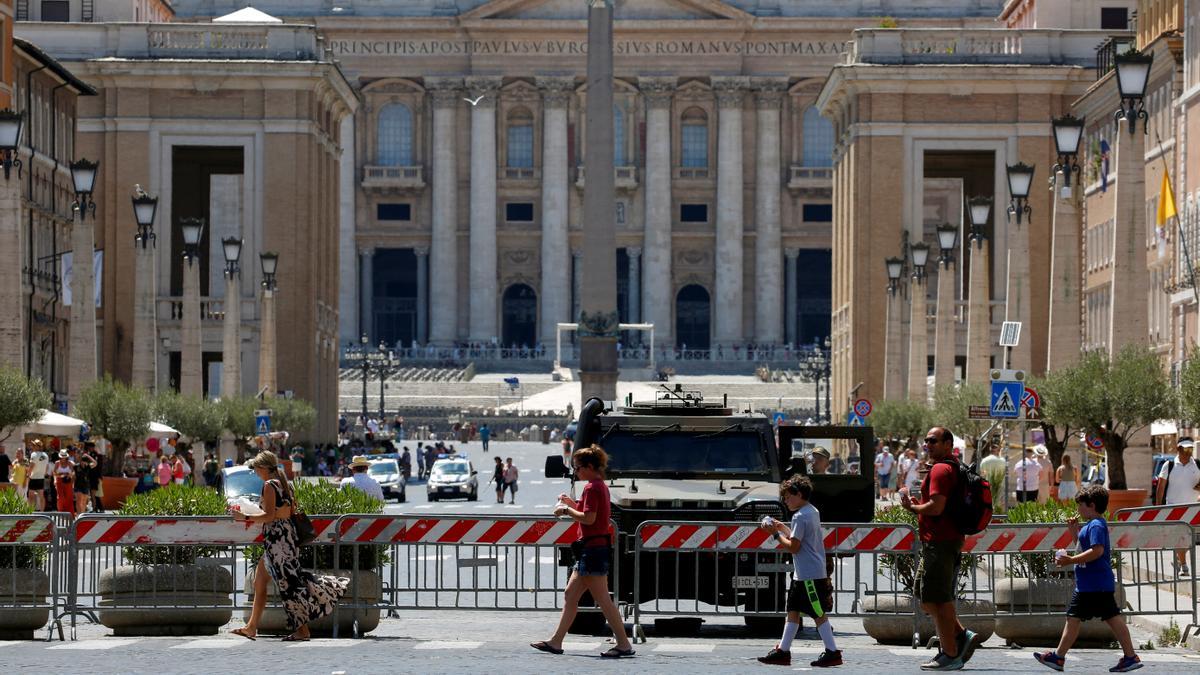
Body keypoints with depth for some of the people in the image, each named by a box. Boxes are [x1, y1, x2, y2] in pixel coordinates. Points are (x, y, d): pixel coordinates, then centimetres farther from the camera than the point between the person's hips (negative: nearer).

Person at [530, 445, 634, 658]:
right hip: (598, 547, 11)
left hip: (593, 549, -11)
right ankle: (556, 642, 15)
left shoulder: (592, 487, -15)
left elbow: (589, 518, -23)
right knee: (570, 595, 13)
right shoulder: (601, 486, 15)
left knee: (602, 599, -8)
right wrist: (571, 503, 15)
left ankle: (624, 644, -5)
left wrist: (566, 510, -10)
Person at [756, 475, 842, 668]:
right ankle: (783, 651, 13)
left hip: (809, 575, -10)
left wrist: (776, 533, -8)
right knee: (793, 610, 11)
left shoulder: (800, 517, -17)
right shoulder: (813, 512, 14)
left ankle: (832, 653, -3)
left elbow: (793, 547, -18)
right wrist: (784, 528, 15)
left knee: (819, 614, -6)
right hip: (802, 574, 10)